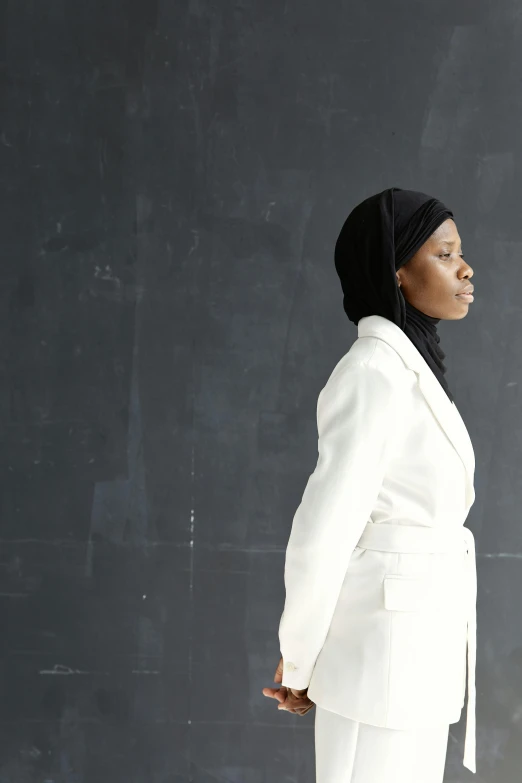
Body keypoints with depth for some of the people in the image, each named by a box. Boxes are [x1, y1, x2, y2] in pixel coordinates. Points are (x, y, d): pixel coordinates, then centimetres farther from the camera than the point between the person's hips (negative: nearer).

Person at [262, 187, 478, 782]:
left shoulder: (409, 367, 13)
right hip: (382, 648, -9)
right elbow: (326, 528, -17)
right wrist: (300, 663, -6)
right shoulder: (374, 372, -17)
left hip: (416, 644, 9)